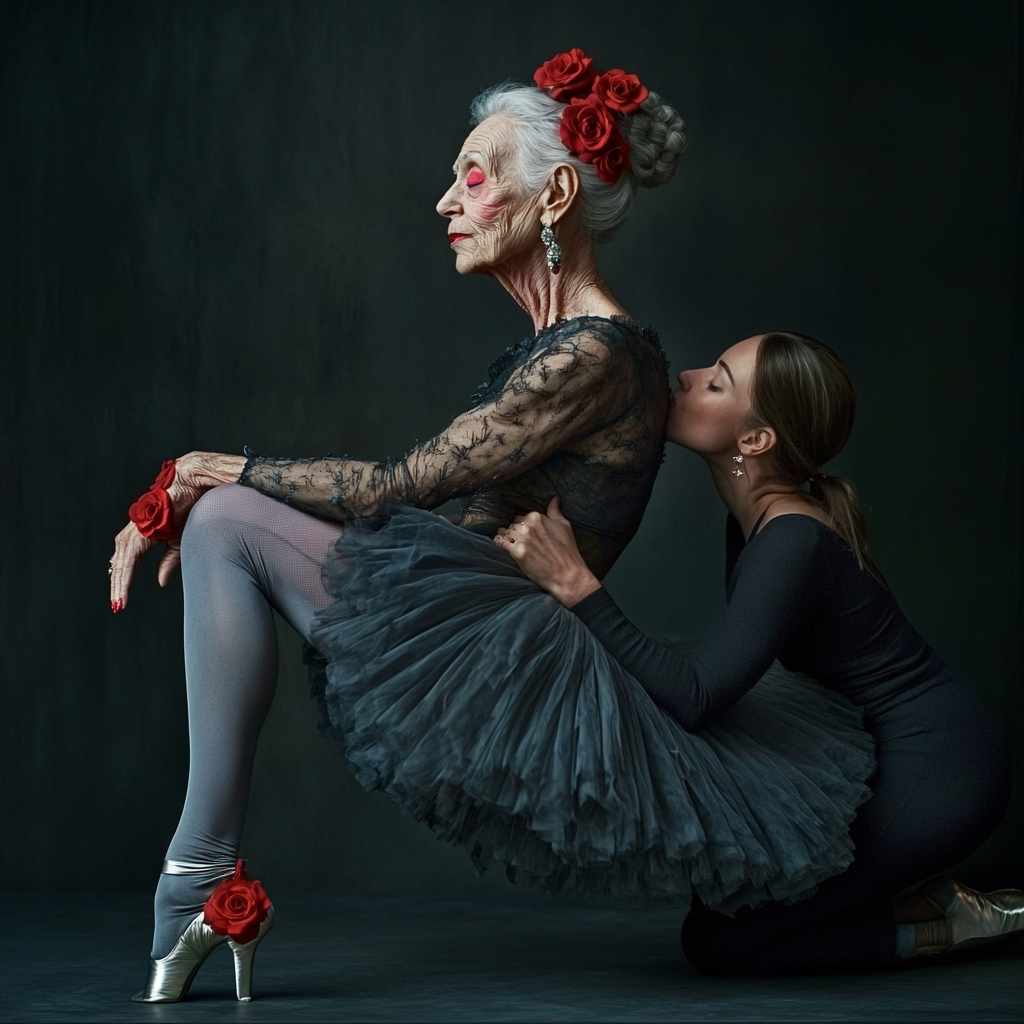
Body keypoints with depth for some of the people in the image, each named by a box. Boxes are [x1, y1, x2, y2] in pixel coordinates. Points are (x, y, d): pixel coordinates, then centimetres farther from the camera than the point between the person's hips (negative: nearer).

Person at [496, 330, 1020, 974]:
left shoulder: (792, 543, -25)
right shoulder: (761, 519, 3)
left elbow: (692, 699, -33)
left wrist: (574, 584, -34)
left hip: (935, 772, -9)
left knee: (717, 940, -4)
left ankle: (948, 924, 1)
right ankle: (923, 900, 15)